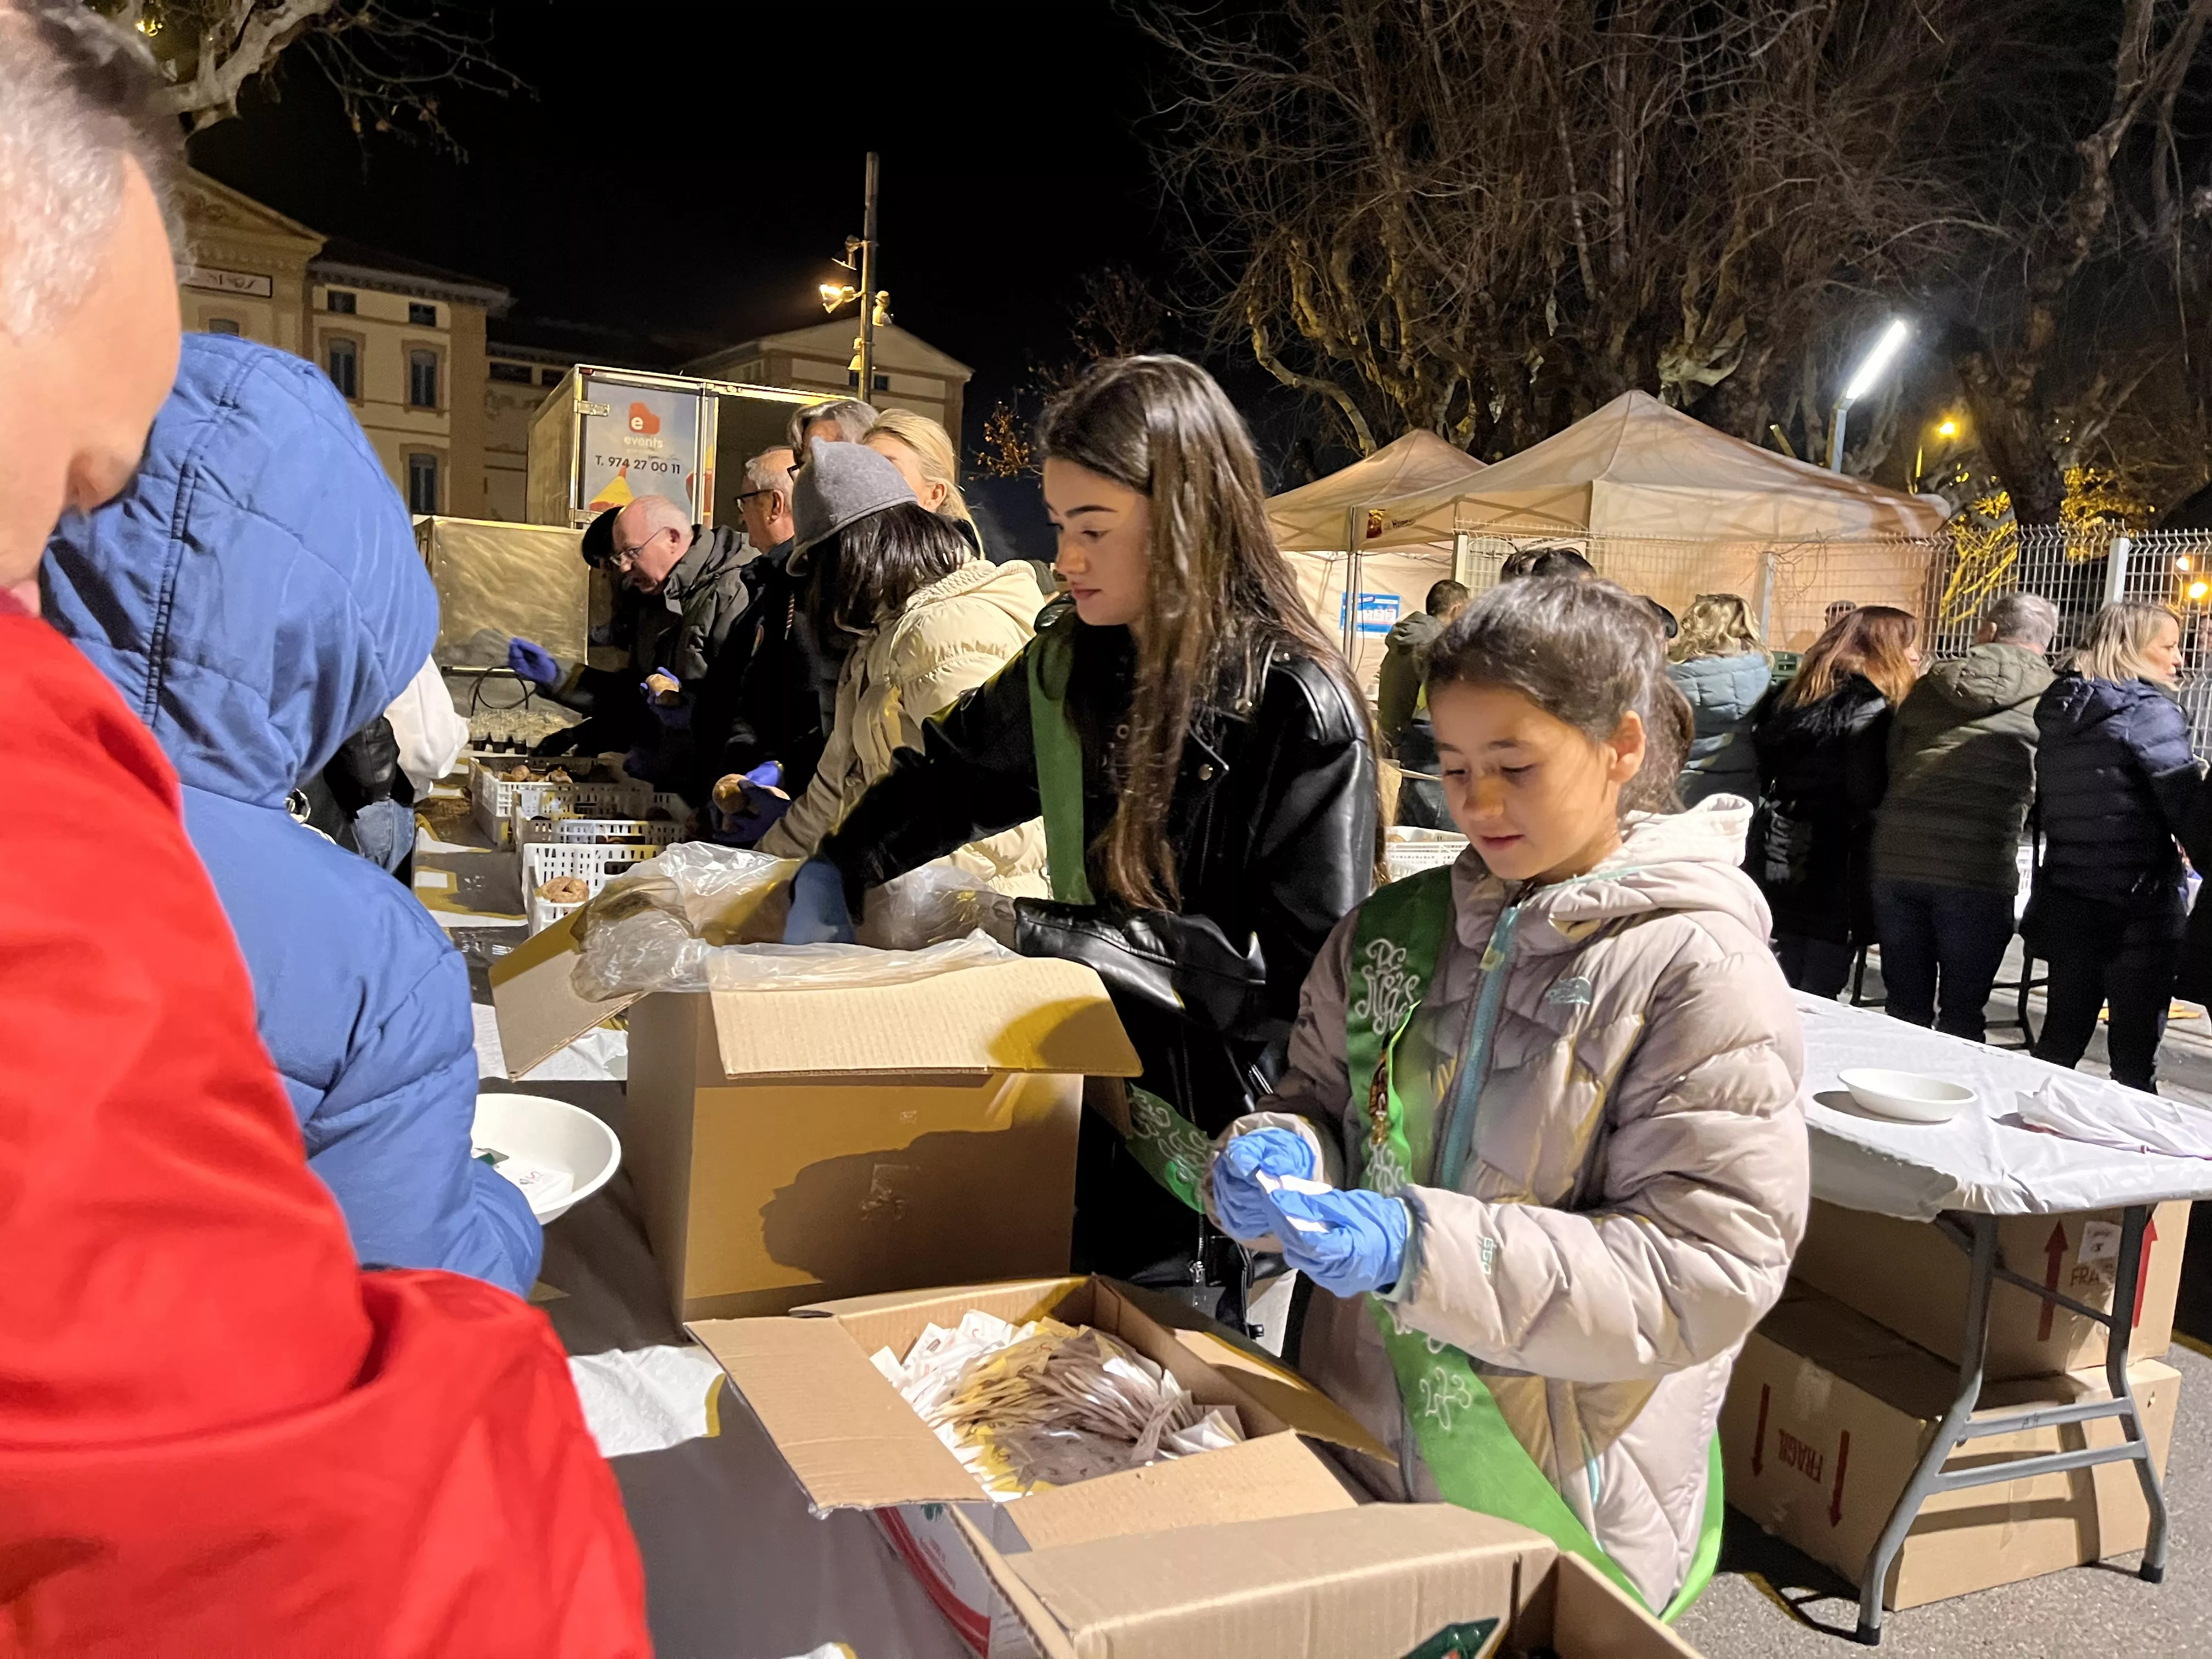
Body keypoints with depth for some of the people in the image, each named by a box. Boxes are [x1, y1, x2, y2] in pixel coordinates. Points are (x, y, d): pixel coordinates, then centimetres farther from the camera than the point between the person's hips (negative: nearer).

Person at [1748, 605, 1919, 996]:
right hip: (1829, 879, -7)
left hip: (1774, 868, 7)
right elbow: (1866, 801, -17)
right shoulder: (1871, 711, -10)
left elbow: (1765, 776, 11)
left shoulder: (1789, 696, 12)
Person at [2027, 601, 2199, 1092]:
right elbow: (2187, 807, -16)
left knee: (2059, 1039, 15)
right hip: (2138, 904, -7)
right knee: (2135, 1055, 0)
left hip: (2065, 899, 7)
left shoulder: (2059, 709, 10)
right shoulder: (2148, 711, -10)